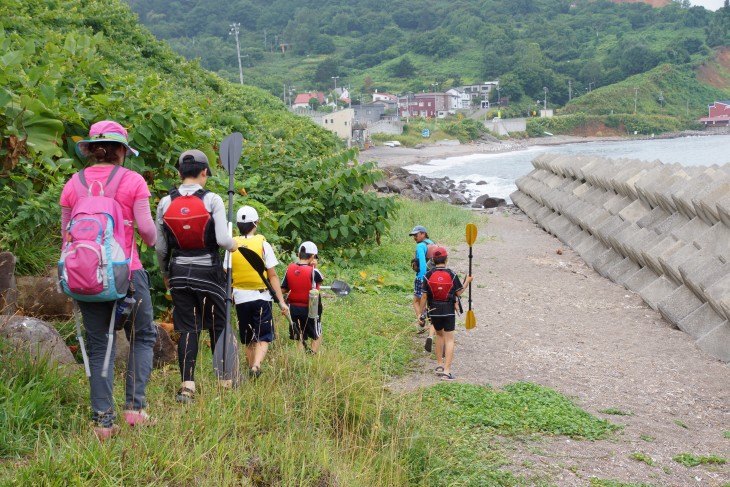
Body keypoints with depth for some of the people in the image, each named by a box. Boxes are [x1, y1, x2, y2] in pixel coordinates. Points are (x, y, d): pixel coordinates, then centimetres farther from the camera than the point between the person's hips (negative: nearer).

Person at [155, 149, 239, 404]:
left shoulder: (165, 203, 1)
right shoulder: (212, 200, -9)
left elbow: (160, 247, 6)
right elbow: (222, 239, -16)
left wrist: (165, 275, 20)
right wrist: (233, 245, 7)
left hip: (179, 272, 3)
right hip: (208, 271, -2)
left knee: (187, 329, 5)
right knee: (218, 326, 12)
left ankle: (187, 385, -5)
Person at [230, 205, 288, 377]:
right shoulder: (263, 244, -6)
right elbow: (273, 276, -7)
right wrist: (282, 301, -4)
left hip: (240, 298, 3)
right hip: (261, 297, -3)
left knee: (248, 339, 16)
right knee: (263, 337, -1)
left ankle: (252, 368, 19)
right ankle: (256, 365, -24)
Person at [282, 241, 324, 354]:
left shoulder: (290, 268, -4)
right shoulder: (313, 271, -17)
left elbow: (283, 290, -1)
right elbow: (321, 279, 5)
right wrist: (315, 267, -4)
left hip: (293, 308, 4)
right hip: (309, 309, -4)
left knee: (300, 338, 14)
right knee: (317, 336, 13)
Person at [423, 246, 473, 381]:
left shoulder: (428, 276, -6)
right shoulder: (451, 274, -9)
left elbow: (424, 296, -3)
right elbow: (459, 293, -2)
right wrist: (467, 281, 13)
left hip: (434, 310, 2)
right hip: (449, 310, -2)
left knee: (439, 334, 24)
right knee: (449, 339, 1)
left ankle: (439, 365, 23)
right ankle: (446, 371, -6)